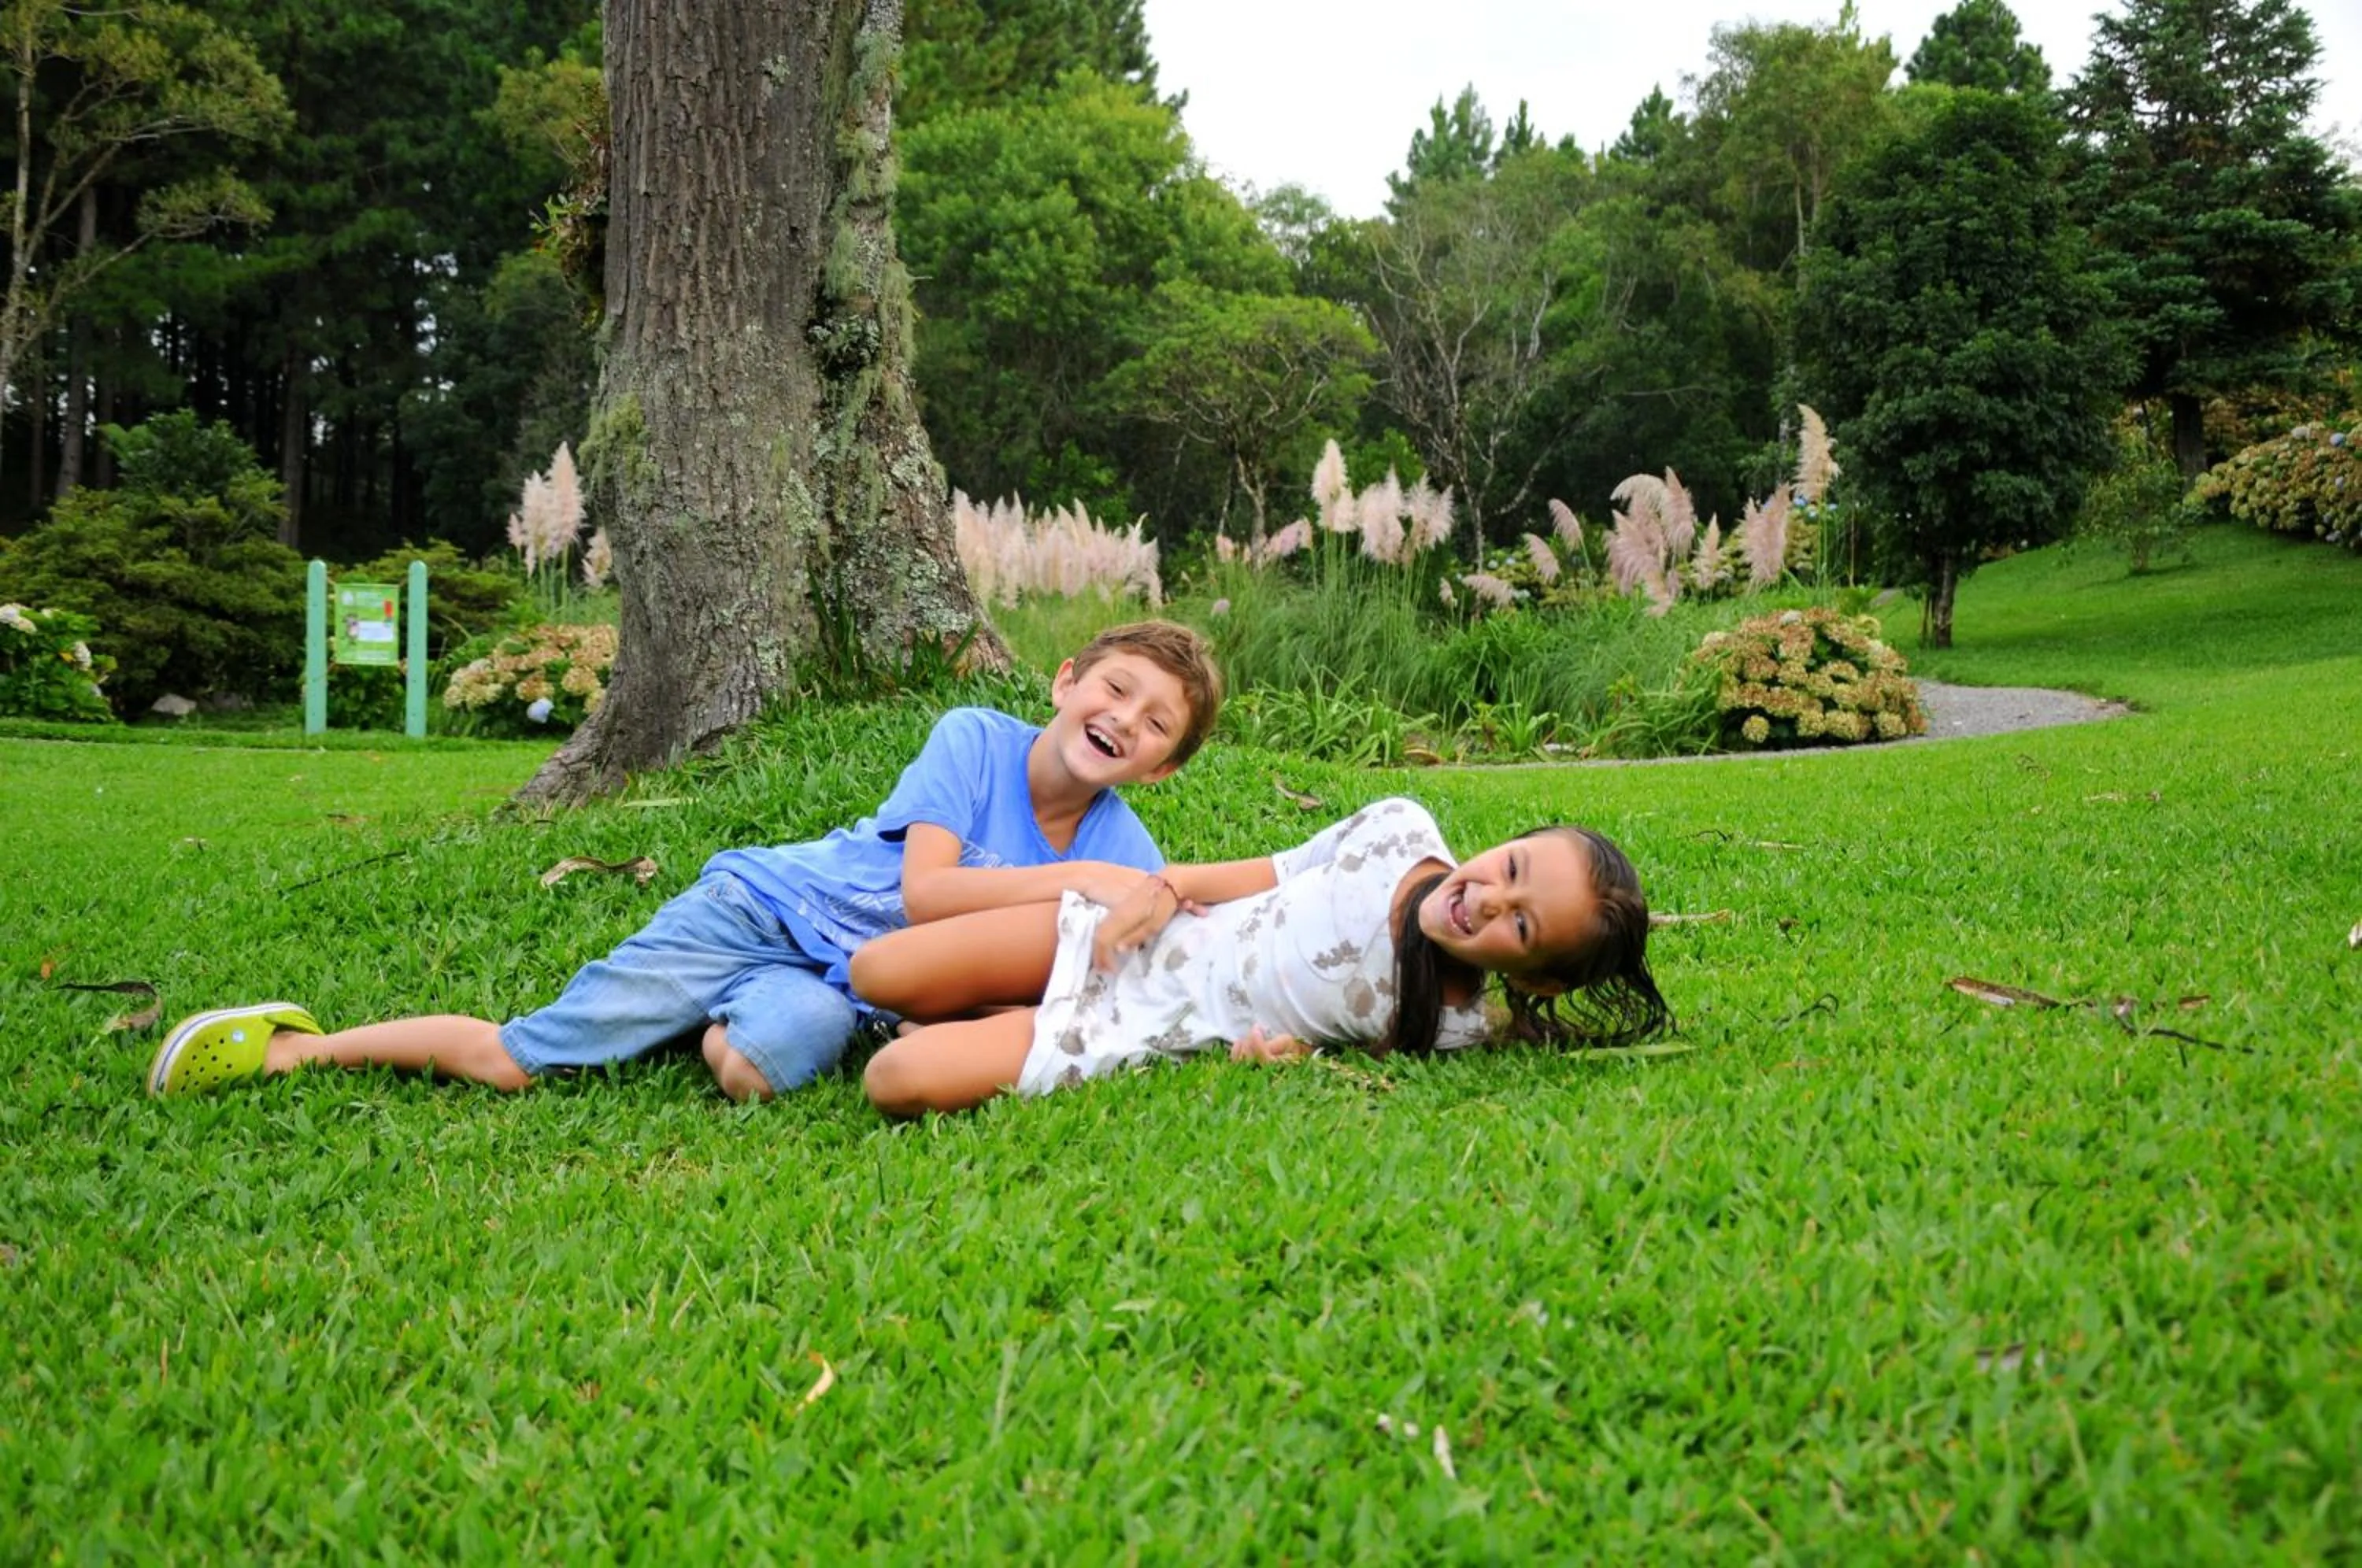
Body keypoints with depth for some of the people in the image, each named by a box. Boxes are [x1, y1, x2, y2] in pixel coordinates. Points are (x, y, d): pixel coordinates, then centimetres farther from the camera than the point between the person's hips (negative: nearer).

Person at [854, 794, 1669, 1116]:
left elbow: (1361, 1054, -3)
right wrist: (1165, 886, -10)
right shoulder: (1401, 829, -14)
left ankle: (1031, 1028, 8)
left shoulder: (1452, 1026, -22)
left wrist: (1295, 1055, -25)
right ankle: (1001, 1018, 22)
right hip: (1133, 938, 4)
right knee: (877, 974, -3)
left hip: (1150, 1034, -3)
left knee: (901, 1081, -19)